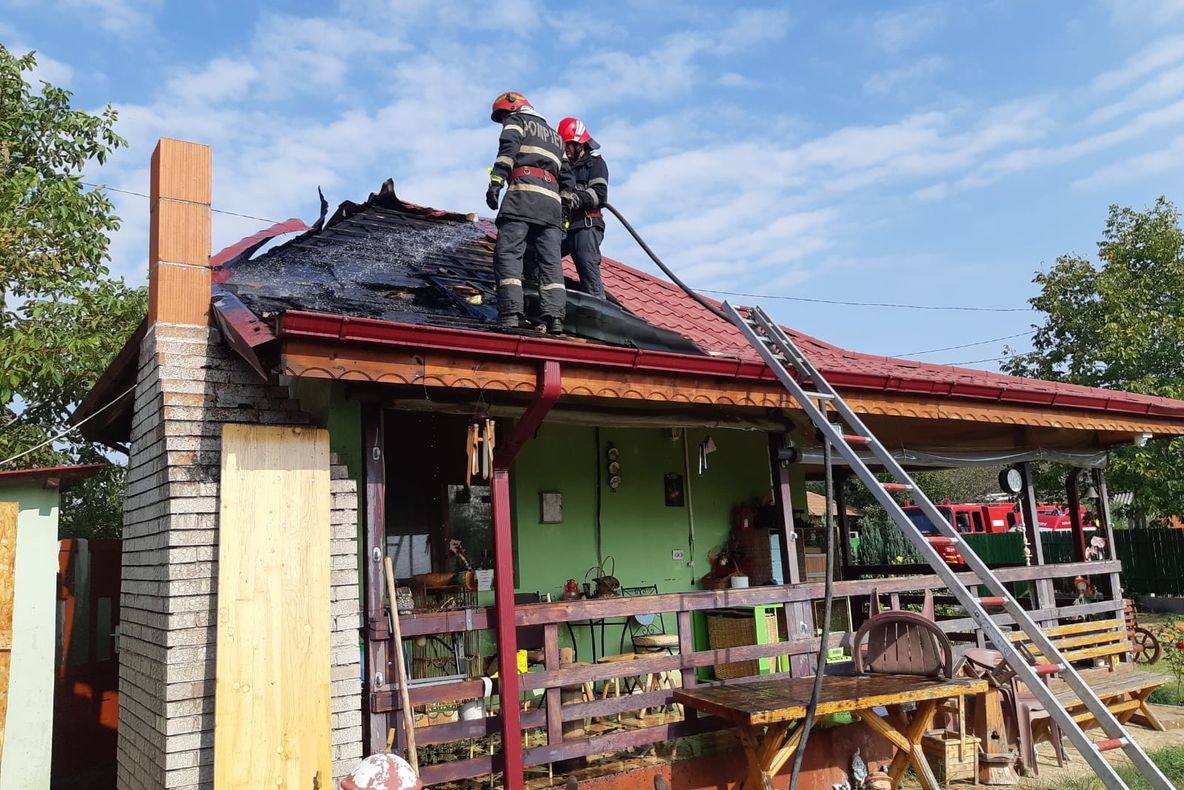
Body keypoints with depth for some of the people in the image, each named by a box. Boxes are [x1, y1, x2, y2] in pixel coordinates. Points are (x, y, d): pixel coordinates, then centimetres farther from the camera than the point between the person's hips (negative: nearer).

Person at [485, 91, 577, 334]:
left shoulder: (516, 120, 17)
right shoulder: (555, 135, 36)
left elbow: (508, 149, -3)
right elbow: (566, 175, 29)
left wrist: (495, 182, -13)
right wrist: (567, 200, 27)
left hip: (523, 191, -6)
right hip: (552, 199, 6)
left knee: (508, 253, -11)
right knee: (550, 260, -1)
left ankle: (511, 313, -25)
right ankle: (554, 316, -14)